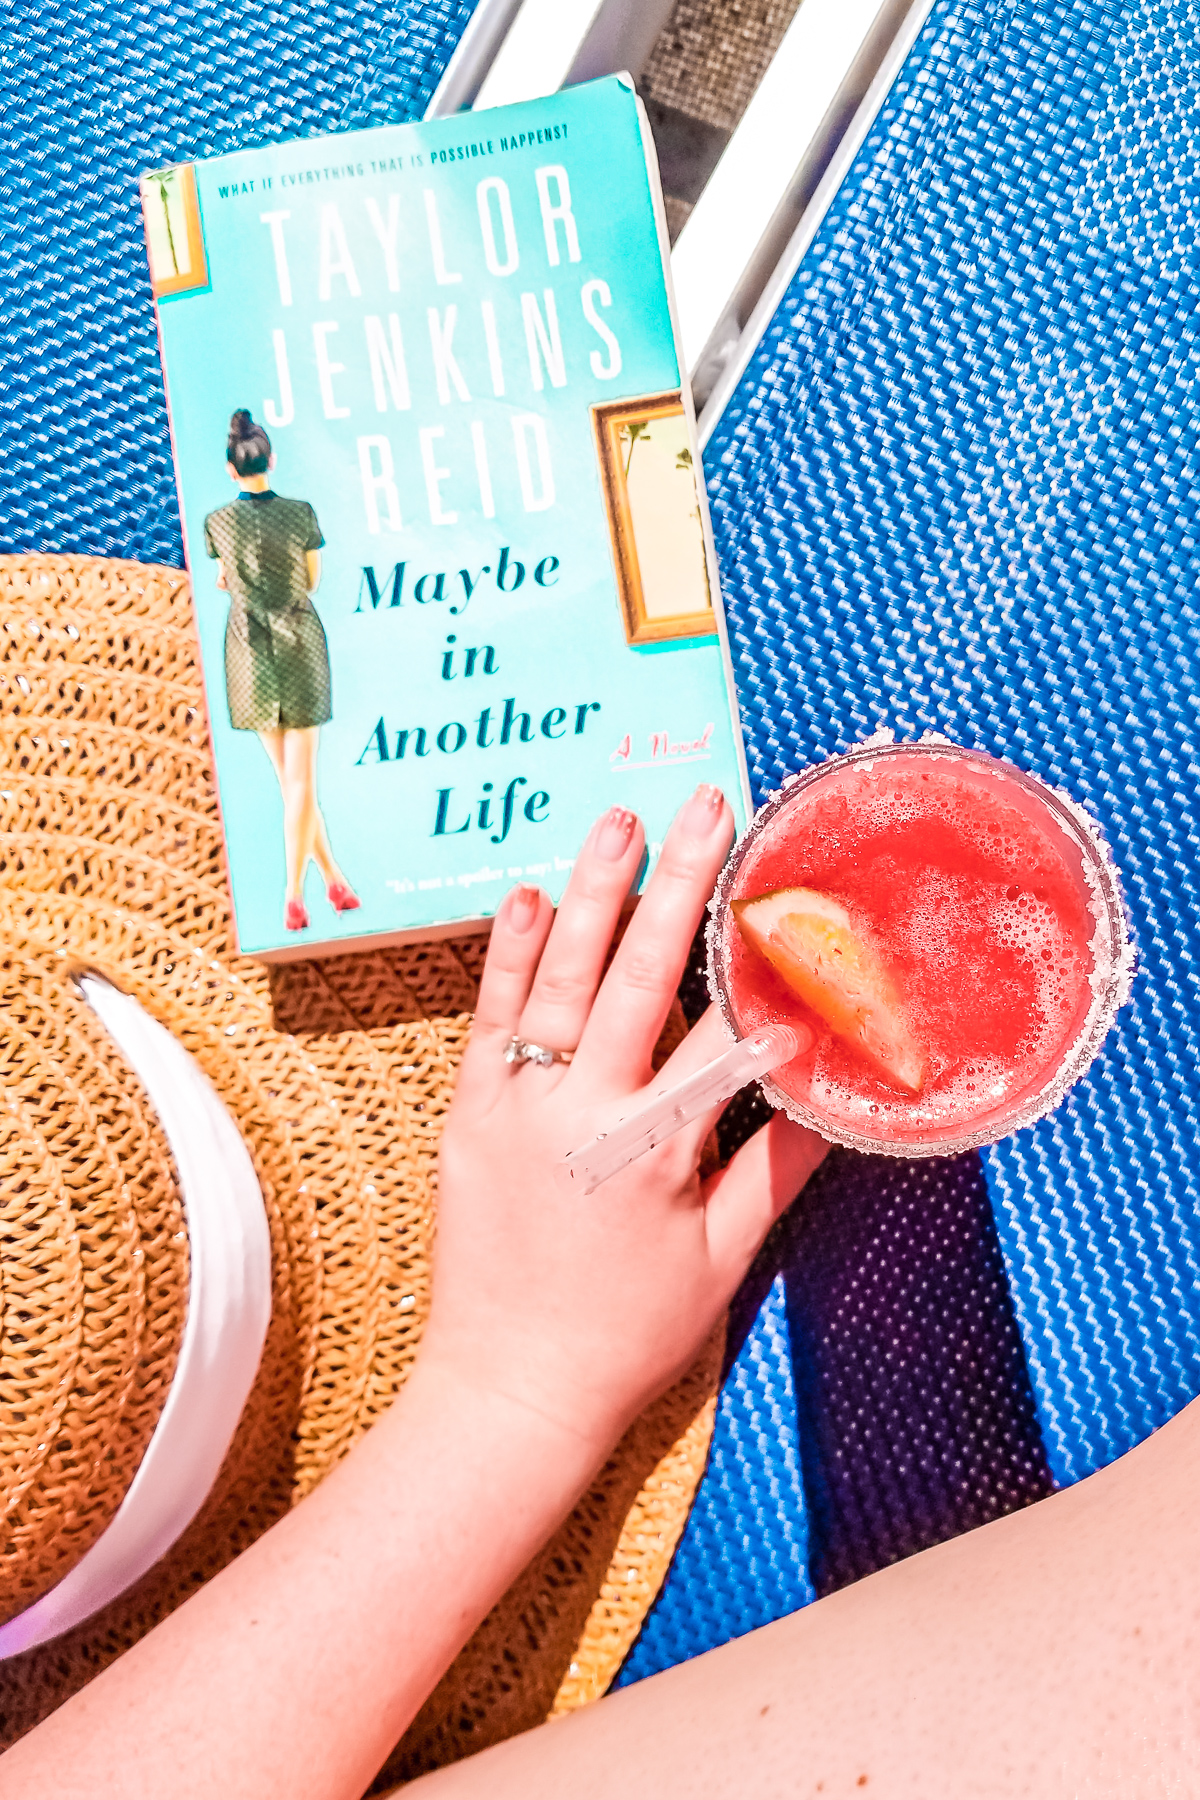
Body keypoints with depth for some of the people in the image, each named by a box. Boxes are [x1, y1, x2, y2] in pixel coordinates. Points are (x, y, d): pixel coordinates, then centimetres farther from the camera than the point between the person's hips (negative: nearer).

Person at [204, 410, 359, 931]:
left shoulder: (217, 522, -5)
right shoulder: (301, 514, -8)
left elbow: (227, 582, 9)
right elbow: (312, 581, 4)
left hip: (249, 649, 1)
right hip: (300, 644, -1)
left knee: (288, 776, 12)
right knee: (302, 777, 3)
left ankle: (333, 877, 16)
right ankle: (293, 895, -1)